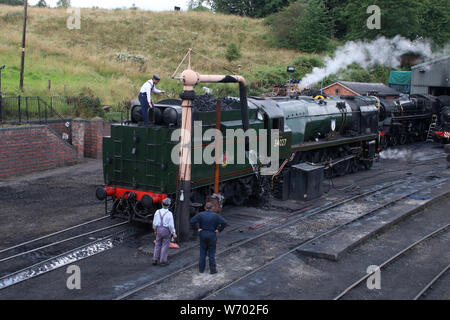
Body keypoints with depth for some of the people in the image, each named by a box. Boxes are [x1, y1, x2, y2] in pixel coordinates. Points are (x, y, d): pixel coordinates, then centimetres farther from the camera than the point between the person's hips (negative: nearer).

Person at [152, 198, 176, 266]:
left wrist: (155, 230, 16)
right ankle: (163, 261, 16)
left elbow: (155, 223, -1)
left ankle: (155, 260, 18)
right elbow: (171, 225, -18)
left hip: (159, 230, 4)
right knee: (165, 246, 9)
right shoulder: (169, 214, -19)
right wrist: (174, 234, -6)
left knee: (158, 245, 17)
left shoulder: (157, 212, -7)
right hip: (167, 231, -4)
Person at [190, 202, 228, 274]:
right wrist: (219, 230, -6)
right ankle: (212, 269, 13)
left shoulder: (200, 215, -5)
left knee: (202, 252, 13)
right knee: (211, 253, 7)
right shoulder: (215, 215, -6)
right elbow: (224, 223, -14)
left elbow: (192, 221, -13)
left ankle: (201, 268, 19)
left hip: (203, 235, 1)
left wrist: (197, 229, -5)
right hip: (212, 236, -1)